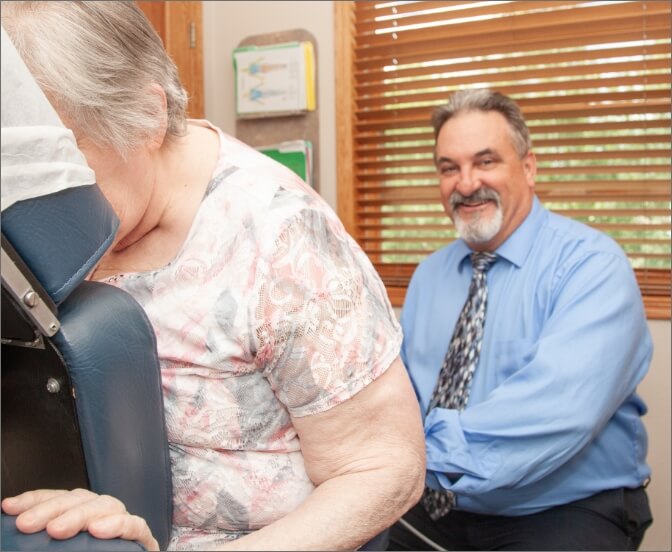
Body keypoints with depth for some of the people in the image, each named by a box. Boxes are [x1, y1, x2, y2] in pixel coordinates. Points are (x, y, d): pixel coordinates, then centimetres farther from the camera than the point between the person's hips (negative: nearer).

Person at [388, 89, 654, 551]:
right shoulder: (428, 275, 8)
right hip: (437, 508, 5)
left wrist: (430, 449, -31)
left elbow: (557, 409, -26)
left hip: (569, 512, -4)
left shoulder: (591, 263, -13)